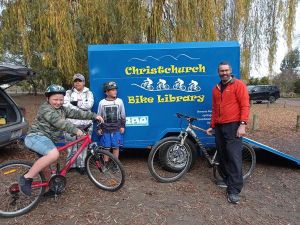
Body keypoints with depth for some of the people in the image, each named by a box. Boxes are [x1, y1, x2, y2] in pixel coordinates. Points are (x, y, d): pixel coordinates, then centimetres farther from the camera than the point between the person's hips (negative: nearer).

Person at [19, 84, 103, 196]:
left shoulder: (62, 109, 13)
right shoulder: (45, 109, -13)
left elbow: (76, 113, 6)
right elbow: (59, 122, -27)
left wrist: (94, 116, -2)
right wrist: (75, 130, -34)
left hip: (46, 138, 10)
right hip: (36, 136, -10)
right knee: (54, 154, -32)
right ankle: (26, 178, -21)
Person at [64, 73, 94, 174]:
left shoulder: (88, 93, 12)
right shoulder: (69, 93, 12)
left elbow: (89, 105, -6)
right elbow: (65, 105, -5)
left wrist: (76, 103, -8)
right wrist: (81, 110, -12)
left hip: (85, 123, 0)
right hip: (71, 122, 1)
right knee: (71, 144, 3)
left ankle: (81, 165, 12)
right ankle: (71, 164, 17)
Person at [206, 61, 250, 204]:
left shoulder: (238, 85, -3)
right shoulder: (216, 89, 16)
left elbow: (245, 105, -9)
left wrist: (242, 124, -17)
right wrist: (212, 126, 19)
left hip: (233, 126, -6)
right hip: (219, 127, 7)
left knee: (234, 157, -7)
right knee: (222, 156, 12)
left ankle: (234, 190, -2)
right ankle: (227, 180, 28)